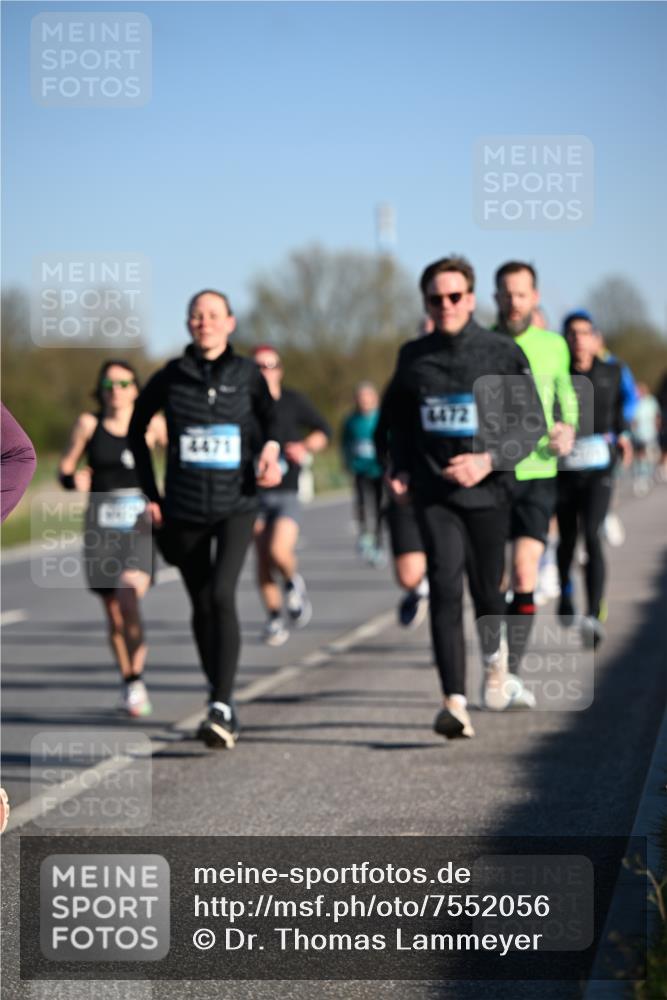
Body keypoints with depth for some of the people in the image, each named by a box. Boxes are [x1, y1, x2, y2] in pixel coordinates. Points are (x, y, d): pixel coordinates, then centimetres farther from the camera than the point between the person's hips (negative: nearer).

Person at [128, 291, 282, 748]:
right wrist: (151, 493, 8)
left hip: (236, 507, -2)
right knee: (202, 606, 11)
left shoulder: (247, 373, -1)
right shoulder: (171, 377, -1)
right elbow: (137, 429, 13)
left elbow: (269, 416, 18)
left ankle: (221, 707, -24)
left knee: (221, 594, -21)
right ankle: (222, 701, 28)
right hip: (184, 510, 2)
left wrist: (271, 449, -3)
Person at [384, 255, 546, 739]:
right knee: (445, 587, -15)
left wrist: (488, 460, -18)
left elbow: (532, 425, -4)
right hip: (434, 493, 1)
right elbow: (400, 419, 20)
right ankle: (456, 702, -22)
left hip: (488, 490, -1)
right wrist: (400, 468, 5)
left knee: (487, 589, 10)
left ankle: (494, 653, 46)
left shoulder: (503, 353, -4)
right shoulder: (413, 357, 5)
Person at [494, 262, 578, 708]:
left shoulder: (554, 346, 8)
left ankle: (512, 672, -6)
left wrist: (568, 428, -1)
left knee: (525, 574, -11)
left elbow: (567, 397, 19)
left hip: (537, 475, 0)